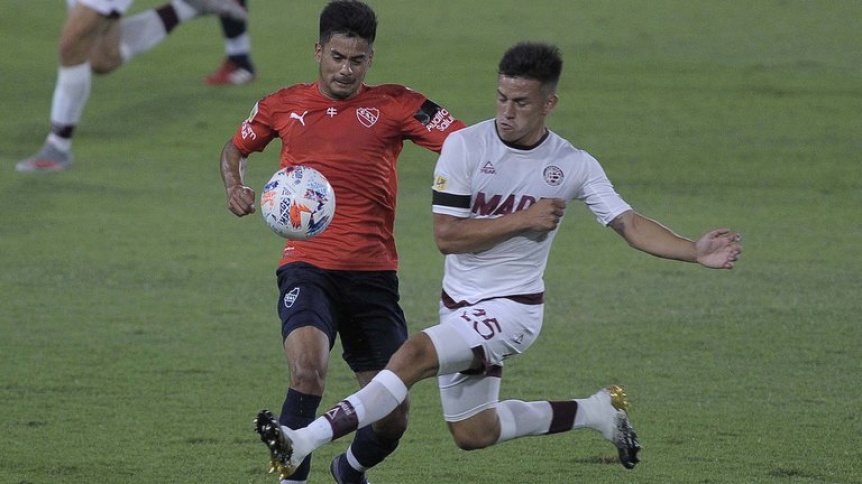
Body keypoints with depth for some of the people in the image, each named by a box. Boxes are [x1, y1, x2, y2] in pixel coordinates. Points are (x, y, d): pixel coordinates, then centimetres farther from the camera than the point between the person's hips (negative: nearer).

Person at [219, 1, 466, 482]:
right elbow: (237, 148, 27)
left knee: (393, 417, 4)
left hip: (373, 275, 1)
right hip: (308, 267, -1)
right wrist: (235, 186, 6)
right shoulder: (282, 106, 8)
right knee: (308, 368, -31)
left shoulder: (395, 105, 2)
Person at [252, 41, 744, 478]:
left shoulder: (574, 166, -6)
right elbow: (447, 234, -11)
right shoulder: (465, 145, -8)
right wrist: (524, 219, -18)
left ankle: (302, 444, -31)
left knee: (415, 355, -27)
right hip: (459, 307, 4)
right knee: (473, 433, 13)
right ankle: (598, 411, 32)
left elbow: (631, 224, -1)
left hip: (511, 311, -4)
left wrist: (697, 252, -14)